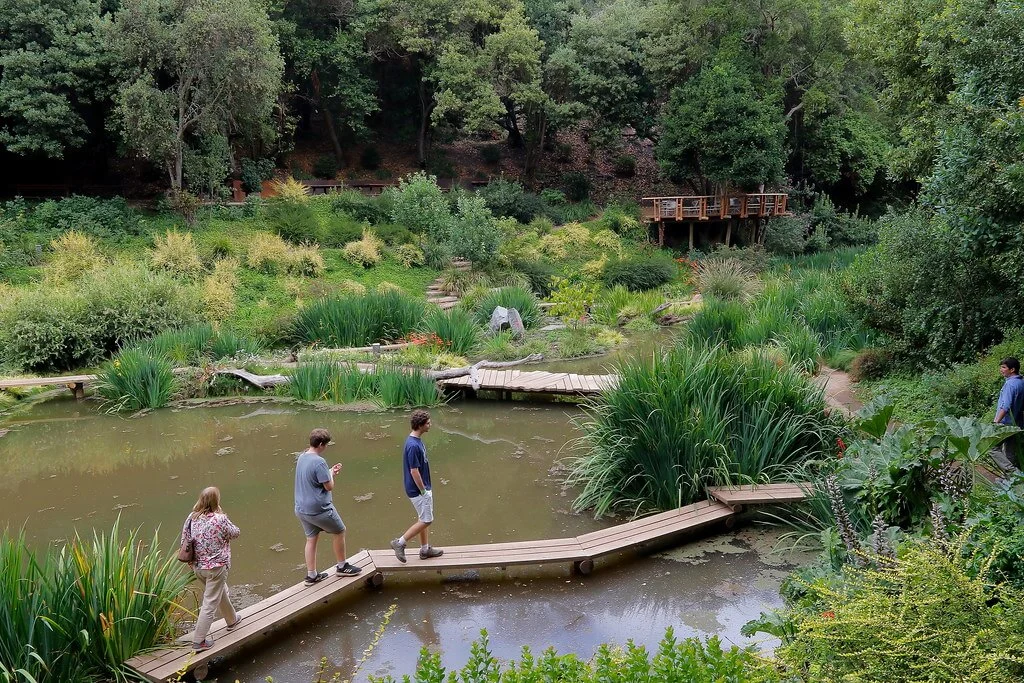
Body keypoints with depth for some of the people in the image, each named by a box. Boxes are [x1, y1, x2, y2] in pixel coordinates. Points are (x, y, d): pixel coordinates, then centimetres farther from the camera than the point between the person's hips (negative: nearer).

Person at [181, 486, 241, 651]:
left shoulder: (192, 518, -5)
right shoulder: (220, 519, -22)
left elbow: (184, 540, 2)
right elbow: (235, 533, -5)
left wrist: (192, 560, 17)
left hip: (197, 567, 7)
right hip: (216, 567, -7)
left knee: (222, 593, 29)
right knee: (210, 603, 4)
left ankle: (231, 620, 49)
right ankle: (198, 641, 7)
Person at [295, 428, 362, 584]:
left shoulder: (301, 457, 4)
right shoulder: (319, 462, -23)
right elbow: (329, 486, -18)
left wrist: (330, 471, 11)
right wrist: (332, 474, 0)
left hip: (301, 508, 8)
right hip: (319, 509, -8)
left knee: (311, 539, 16)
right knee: (340, 532, 12)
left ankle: (311, 575, 21)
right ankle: (342, 566, 24)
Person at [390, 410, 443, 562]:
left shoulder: (416, 440, 5)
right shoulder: (413, 445, -27)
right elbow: (414, 471, -25)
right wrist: (423, 491, -17)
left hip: (423, 487, 10)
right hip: (418, 489, -10)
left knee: (423, 518, 17)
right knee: (426, 520, -2)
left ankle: (425, 549, 27)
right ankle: (400, 543, 4)